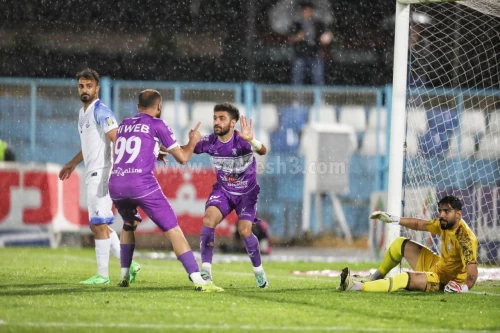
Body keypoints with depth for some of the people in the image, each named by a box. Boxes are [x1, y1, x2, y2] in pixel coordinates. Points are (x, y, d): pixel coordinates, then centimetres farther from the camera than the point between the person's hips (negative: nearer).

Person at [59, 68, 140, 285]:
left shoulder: (101, 112, -11)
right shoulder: (83, 113, 17)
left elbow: (117, 141, -20)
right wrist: (73, 163, 37)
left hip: (101, 173, -10)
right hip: (92, 174, 10)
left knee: (99, 224, -8)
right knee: (97, 225, 10)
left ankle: (102, 274, -4)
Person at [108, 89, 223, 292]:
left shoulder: (124, 125, 22)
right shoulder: (156, 125, 6)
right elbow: (182, 157, 8)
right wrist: (192, 142, 27)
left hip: (116, 185, 5)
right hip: (142, 184, -5)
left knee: (129, 224, 33)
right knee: (173, 230, -4)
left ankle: (124, 276, 27)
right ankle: (198, 280, -14)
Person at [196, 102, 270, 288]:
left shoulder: (242, 141, -26)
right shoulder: (209, 142, -13)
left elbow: (263, 151, -44)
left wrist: (252, 141, -67)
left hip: (246, 192, -3)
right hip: (223, 190, 3)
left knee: (244, 231, -14)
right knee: (208, 219, -21)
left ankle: (259, 271, 13)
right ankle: (206, 271, -17)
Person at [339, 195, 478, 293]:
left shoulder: (465, 237, -29)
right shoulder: (445, 223, -4)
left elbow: (472, 269, -38)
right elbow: (419, 224, 11)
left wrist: (464, 288, -51)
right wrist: (392, 219, 9)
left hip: (444, 281, -9)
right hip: (436, 265, 9)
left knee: (405, 279, -32)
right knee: (400, 243, 15)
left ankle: (356, 287, -36)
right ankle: (377, 277, 25)